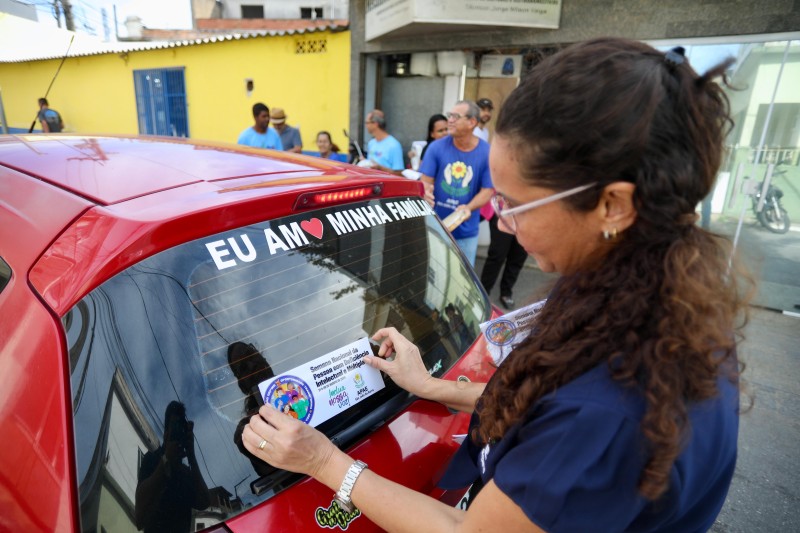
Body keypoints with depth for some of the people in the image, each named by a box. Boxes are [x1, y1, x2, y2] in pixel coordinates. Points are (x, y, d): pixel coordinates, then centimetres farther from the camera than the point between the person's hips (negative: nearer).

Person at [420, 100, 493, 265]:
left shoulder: (487, 153, -7)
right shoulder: (437, 147, -6)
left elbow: (487, 190, -5)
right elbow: (426, 181, -4)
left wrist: (469, 207, -23)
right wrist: (426, 193, -28)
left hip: (466, 231, 0)